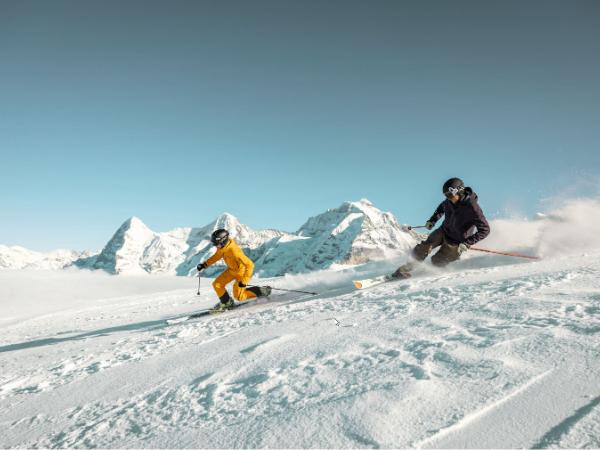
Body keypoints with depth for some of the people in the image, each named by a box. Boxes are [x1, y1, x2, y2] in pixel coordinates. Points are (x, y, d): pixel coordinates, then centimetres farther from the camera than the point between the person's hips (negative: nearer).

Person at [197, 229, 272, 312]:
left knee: (238, 296, 0)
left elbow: (250, 264, -37)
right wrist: (204, 264, 0)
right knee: (217, 284, 1)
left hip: (242, 272, -7)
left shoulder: (234, 250, -39)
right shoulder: (222, 247, -15)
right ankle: (227, 302, 24)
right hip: (232, 269, 8)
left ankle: (261, 291, 12)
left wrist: (244, 281, -34)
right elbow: (217, 256, 9)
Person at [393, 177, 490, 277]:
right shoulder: (450, 201, -10)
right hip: (443, 231, 5)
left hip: (456, 242, -5)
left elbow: (485, 229, -25)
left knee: (437, 262, -1)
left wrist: (467, 243, -31)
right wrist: (433, 220, 4)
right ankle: (406, 268, 7)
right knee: (424, 248, -5)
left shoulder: (473, 208, -29)